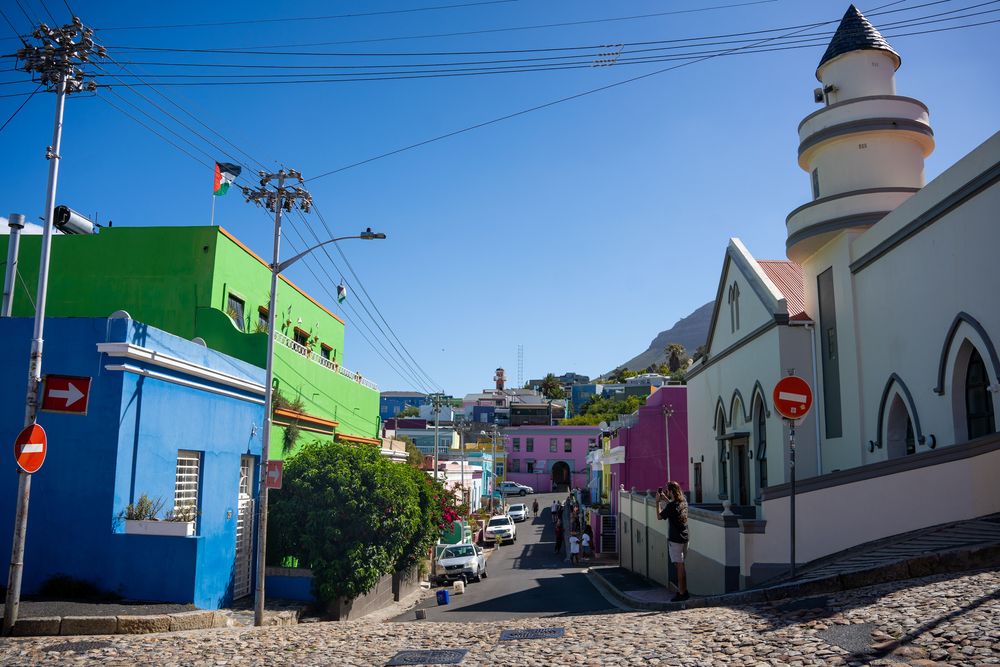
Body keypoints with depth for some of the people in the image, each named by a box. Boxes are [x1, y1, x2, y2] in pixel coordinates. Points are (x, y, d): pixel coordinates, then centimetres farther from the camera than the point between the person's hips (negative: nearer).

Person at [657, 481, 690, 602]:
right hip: (684, 538, 8)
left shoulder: (671, 506, -20)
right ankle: (683, 590, 23)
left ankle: (682, 593, -1)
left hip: (675, 540, -8)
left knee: (679, 566, -4)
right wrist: (664, 498, 24)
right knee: (681, 565, 16)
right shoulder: (684, 502, 3)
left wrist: (657, 502, 3)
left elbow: (659, 516, -4)